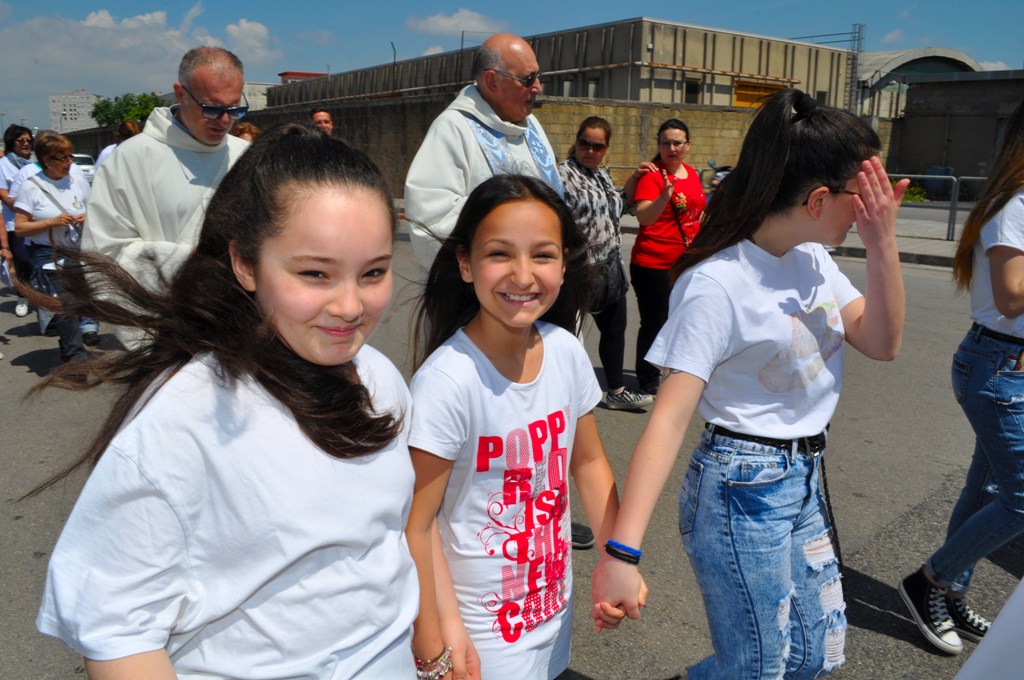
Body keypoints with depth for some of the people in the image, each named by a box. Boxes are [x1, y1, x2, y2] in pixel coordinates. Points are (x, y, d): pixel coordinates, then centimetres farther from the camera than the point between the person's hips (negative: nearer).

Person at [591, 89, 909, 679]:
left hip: (804, 479, 8)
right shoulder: (718, 285, -22)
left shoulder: (814, 259, 2)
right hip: (743, 491, -8)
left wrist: (883, 243, -11)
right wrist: (622, 553, -33)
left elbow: (883, 344, 2)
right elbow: (669, 419, -28)